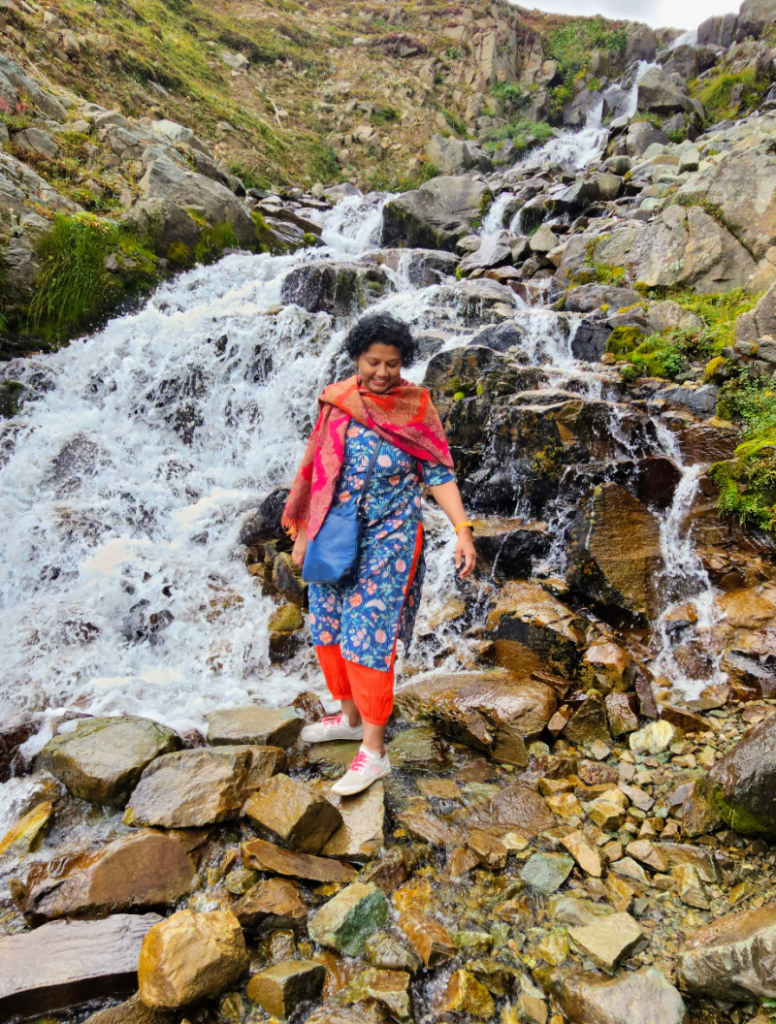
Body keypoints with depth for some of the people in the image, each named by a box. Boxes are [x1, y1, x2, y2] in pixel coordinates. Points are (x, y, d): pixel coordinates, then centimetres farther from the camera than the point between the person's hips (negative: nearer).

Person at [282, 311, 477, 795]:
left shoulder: (417, 409, -6)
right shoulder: (337, 404, 3)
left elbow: (440, 474, -5)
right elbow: (317, 470, 9)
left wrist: (462, 530, -16)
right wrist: (303, 531, 11)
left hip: (388, 541, -5)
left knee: (368, 638, -7)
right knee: (328, 630, 13)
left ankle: (374, 750, 5)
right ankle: (351, 716, 35)